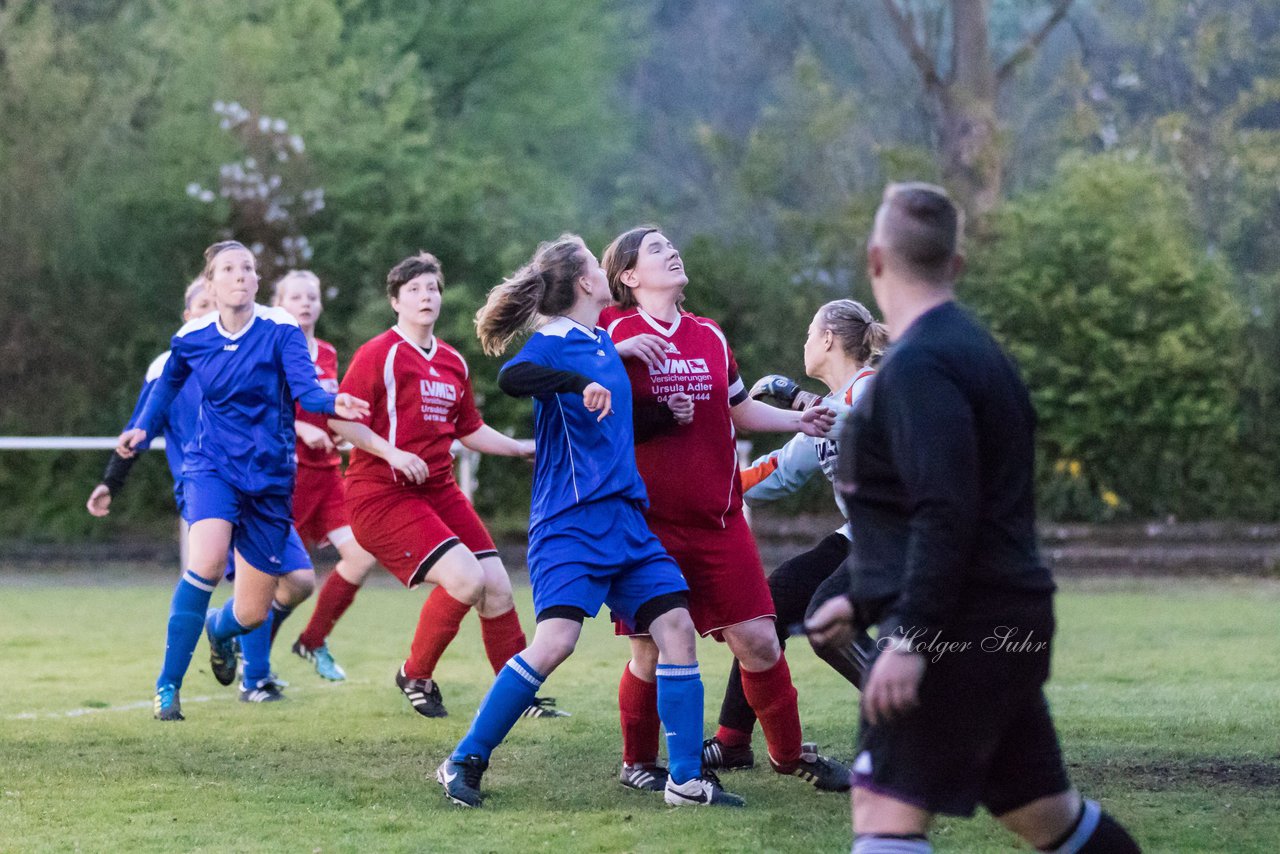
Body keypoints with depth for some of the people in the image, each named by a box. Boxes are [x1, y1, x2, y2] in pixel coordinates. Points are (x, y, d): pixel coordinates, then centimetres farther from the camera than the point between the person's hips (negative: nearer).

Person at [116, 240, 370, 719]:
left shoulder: (280, 330, -8)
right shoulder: (191, 339, 0)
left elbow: (305, 387, -23)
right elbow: (167, 384, 20)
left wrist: (333, 404, -45)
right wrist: (142, 429, 5)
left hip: (269, 477, 0)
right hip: (212, 465, 0)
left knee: (254, 613, 5)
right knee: (208, 560, -32)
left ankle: (219, 629, 46)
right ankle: (168, 685, -21)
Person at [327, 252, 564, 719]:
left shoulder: (453, 363, 14)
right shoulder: (379, 354, -8)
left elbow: (469, 429, 26)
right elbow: (339, 418, -14)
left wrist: (522, 448, 19)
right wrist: (392, 453, -23)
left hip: (439, 490, 7)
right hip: (381, 495, -7)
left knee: (497, 587, -1)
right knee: (465, 577, -22)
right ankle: (415, 676, 0)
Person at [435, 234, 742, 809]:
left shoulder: (605, 342, 16)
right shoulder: (554, 343, -8)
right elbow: (511, 377, -31)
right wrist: (579, 383, -40)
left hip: (624, 518, 8)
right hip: (570, 519, -8)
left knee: (677, 627, -2)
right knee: (556, 641, -19)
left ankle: (687, 780, 3)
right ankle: (464, 763, -7)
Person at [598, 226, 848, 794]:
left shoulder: (710, 336, 14)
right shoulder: (611, 330, -2)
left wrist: (796, 421, 12)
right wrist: (619, 351, -19)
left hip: (717, 518, 4)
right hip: (645, 522, -4)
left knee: (757, 638, 1)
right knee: (652, 650, 1)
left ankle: (788, 752, 17)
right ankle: (637, 763, 20)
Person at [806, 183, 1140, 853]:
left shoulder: (919, 366, -15)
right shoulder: (970, 349, 17)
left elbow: (945, 516, -24)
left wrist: (908, 638, -25)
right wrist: (864, 603, 25)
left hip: (960, 628, -10)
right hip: (1003, 623, 10)